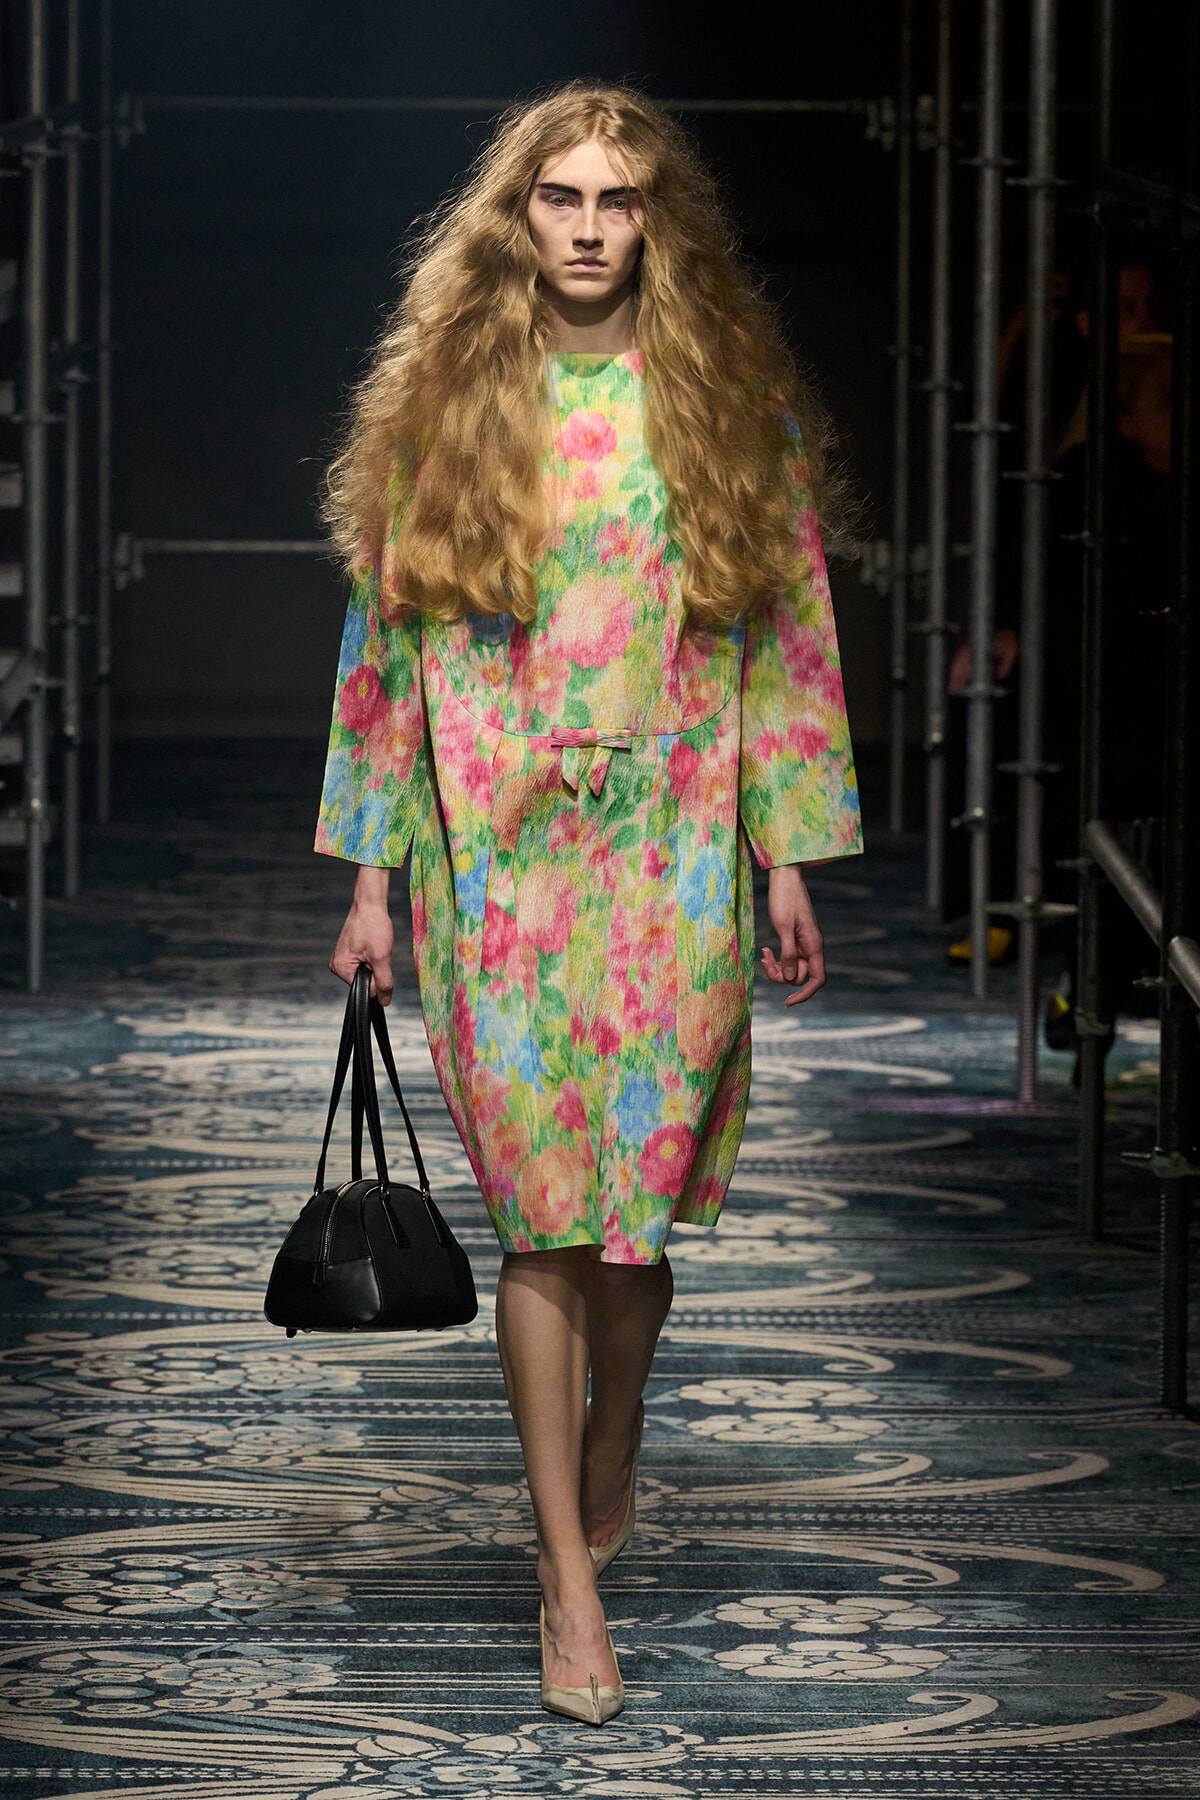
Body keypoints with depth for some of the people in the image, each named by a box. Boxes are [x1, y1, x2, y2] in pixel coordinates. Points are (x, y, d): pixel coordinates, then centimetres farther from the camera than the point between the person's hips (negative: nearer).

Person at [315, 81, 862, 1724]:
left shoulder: (733, 401, 4)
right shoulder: (442, 403, 3)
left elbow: (787, 634, 6)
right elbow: (389, 638, 5)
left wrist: (786, 856, 2)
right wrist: (372, 877, 2)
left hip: (677, 857, 1)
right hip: (501, 861, -1)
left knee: (641, 1194, 6)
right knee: (545, 1209, -4)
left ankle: (607, 1473, 31)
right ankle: (571, 1575, -3)